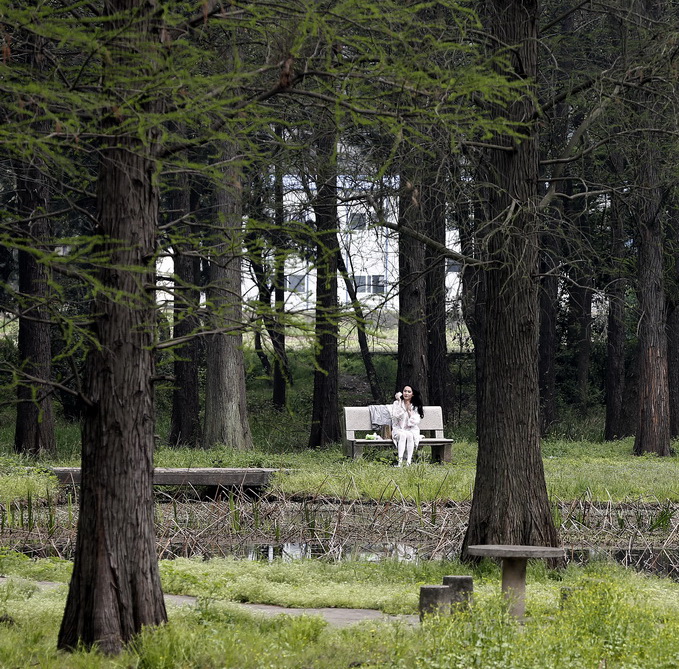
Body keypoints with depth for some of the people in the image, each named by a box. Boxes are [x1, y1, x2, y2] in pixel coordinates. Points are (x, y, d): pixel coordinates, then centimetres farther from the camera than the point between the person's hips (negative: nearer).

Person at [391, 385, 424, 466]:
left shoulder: (415, 407, 8)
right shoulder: (397, 403, 6)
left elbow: (415, 422, -2)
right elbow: (395, 416, -11)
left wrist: (409, 411, -9)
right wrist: (399, 402, -12)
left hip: (412, 430, 1)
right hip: (399, 430, -1)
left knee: (410, 435, -34)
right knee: (403, 435, -35)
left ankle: (408, 462, -42)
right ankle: (400, 461, -47)